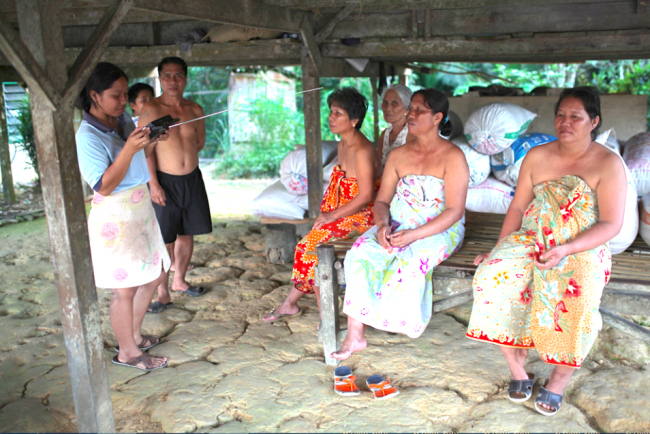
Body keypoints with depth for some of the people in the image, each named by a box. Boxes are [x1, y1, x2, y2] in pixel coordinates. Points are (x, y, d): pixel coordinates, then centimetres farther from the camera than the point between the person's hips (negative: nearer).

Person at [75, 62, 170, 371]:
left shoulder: (123, 120, 5)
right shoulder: (87, 136, -17)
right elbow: (104, 186, -22)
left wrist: (152, 141, 1)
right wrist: (129, 149, -30)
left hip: (141, 209, 9)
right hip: (114, 218, -9)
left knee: (156, 273, 16)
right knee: (125, 287, 0)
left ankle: (134, 334, 34)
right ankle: (127, 351, 18)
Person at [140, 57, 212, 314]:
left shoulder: (195, 110, 6)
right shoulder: (151, 109, -8)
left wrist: (183, 152, 6)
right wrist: (153, 183, -17)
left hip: (192, 179, 5)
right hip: (164, 182, -5)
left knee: (186, 234, 14)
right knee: (164, 240, -2)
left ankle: (179, 281, 32)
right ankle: (163, 293, 9)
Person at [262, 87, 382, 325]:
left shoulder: (362, 151, -22)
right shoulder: (343, 145, 9)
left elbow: (366, 195, -25)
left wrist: (332, 215, -19)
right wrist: (326, 211, 6)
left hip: (361, 217, -8)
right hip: (342, 215, 8)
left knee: (312, 245, -15)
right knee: (308, 245, -1)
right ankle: (290, 303, 11)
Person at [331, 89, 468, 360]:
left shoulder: (452, 157, -6)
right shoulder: (398, 155, 11)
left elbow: (454, 211, -13)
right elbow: (382, 200, 11)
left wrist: (414, 235, -23)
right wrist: (382, 225, -13)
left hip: (439, 230, -4)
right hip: (397, 226, 5)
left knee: (407, 262, -35)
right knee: (360, 253, -23)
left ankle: (400, 322, -9)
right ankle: (355, 335, -23)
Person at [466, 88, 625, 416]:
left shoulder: (608, 164, -4)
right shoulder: (537, 157, 6)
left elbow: (611, 224, -8)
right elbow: (518, 208, 9)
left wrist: (566, 249, -22)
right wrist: (499, 250, -2)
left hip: (583, 250, -3)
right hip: (532, 241, 3)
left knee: (578, 301, -33)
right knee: (490, 277, -26)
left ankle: (559, 378, -4)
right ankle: (517, 370, -9)